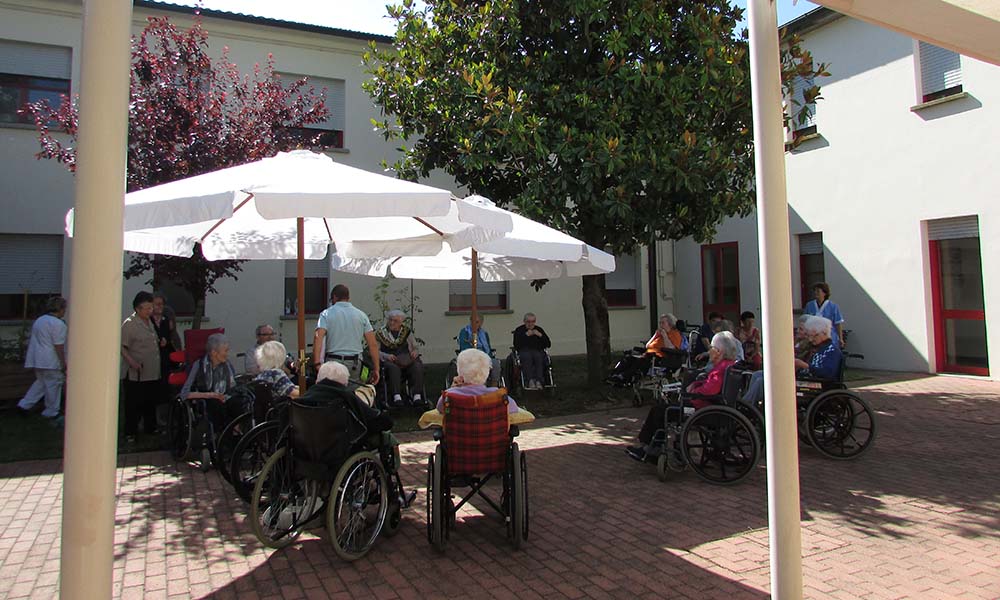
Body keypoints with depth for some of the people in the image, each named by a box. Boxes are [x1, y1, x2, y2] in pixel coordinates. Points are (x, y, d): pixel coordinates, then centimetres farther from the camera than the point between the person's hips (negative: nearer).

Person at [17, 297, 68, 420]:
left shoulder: (39, 320, 12)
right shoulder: (58, 324, -17)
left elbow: (36, 341, 20)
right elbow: (59, 346, -19)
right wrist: (63, 363, -14)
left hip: (36, 359, 9)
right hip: (50, 361, -9)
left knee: (41, 382, 22)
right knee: (53, 385, 3)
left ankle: (24, 405, 17)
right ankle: (51, 412, 13)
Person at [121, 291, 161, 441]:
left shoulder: (150, 321, 13)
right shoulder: (129, 324, -12)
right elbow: (122, 348, -17)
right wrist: (132, 362, -27)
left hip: (153, 373, 7)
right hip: (136, 374, -7)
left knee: (151, 403, 17)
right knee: (134, 405, 2)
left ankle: (150, 427, 30)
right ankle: (130, 432, 13)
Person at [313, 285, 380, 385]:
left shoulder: (326, 314, 4)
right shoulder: (361, 315, 9)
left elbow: (318, 338, -12)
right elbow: (373, 344, 2)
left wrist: (317, 363, -18)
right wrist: (376, 369, 5)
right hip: (355, 363, 1)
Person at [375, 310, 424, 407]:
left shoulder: (406, 331, 16)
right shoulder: (381, 332, 10)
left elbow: (415, 347, 19)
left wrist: (415, 352, -5)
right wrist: (386, 356, -11)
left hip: (406, 361, 2)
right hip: (389, 361, -2)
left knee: (418, 366, -28)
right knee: (393, 368, -37)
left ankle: (417, 396, -34)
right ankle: (396, 397, -45)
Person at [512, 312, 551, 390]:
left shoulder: (539, 330, 19)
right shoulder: (519, 330, 13)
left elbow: (548, 344, 12)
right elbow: (516, 345, -4)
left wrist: (540, 335, -2)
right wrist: (526, 335, -7)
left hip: (538, 351, 1)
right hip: (523, 351, -1)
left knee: (538, 357, -33)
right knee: (527, 357, -36)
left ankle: (539, 381, -43)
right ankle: (530, 380, -46)